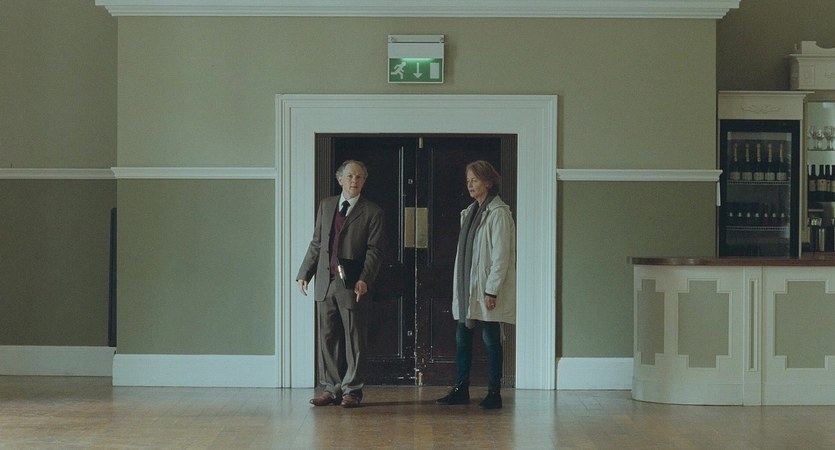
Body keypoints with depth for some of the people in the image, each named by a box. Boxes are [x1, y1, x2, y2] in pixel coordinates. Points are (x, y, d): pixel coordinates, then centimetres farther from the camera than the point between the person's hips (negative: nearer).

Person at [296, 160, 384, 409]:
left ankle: (351, 390, 10)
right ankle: (332, 388, 16)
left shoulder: (372, 212, 0)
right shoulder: (326, 205, 13)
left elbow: (373, 250, -6)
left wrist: (364, 280, -18)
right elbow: (316, 244, 15)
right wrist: (304, 273, 8)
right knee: (327, 339, 7)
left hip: (352, 286, -4)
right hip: (325, 284, 4)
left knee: (354, 340, 2)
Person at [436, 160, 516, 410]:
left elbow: (501, 256, -14)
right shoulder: (470, 212, 15)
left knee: (491, 339, -2)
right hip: (467, 287, 8)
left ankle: (494, 393, 5)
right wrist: (459, 287, 14)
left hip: (486, 289, -8)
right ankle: (460, 389, 16)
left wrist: (491, 290, -18)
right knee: (462, 337, 8)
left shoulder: (498, 213, -10)